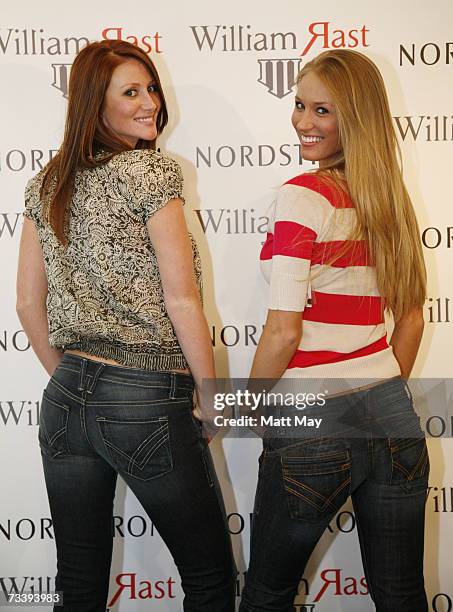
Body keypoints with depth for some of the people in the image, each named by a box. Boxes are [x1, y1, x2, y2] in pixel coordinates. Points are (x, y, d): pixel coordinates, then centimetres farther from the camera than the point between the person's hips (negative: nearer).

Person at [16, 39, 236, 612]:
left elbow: (28, 302, 10)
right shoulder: (151, 171, -10)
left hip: (65, 399, 7)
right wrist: (210, 392, -1)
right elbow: (181, 299, -12)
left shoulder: (45, 184, 8)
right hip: (148, 401, -6)